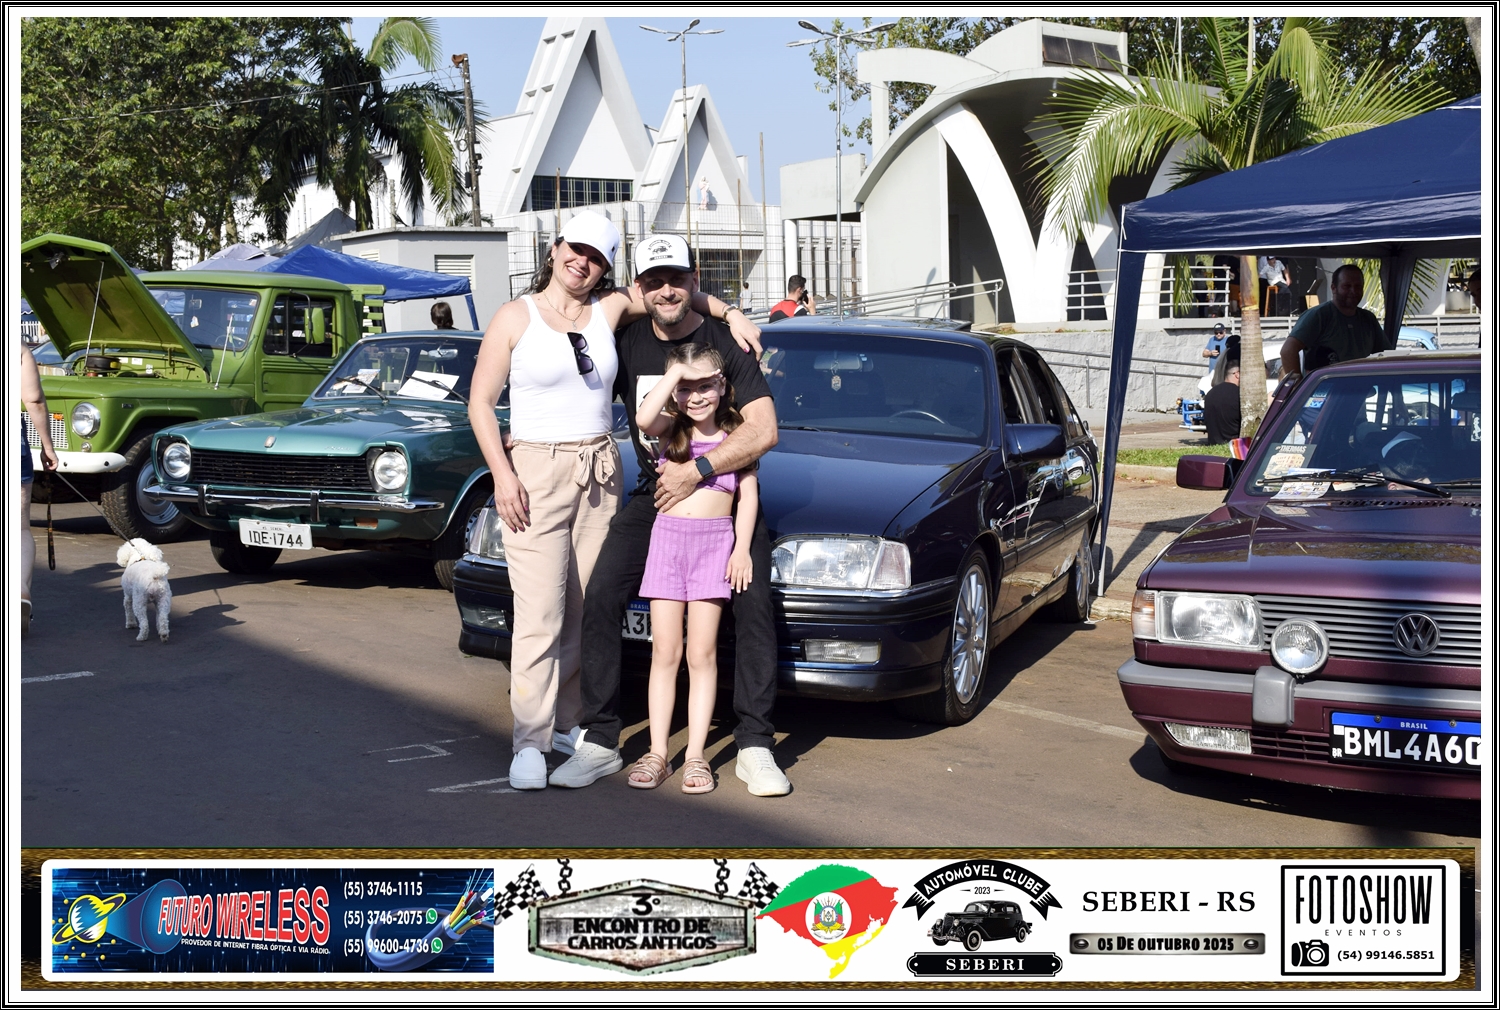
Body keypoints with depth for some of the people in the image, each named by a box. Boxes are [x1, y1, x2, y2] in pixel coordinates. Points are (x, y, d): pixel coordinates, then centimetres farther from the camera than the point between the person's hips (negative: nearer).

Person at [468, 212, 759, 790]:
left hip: (600, 473, 4)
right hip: (535, 472, -4)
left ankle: (569, 723, 18)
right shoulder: (516, 317, -2)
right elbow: (480, 402, -2)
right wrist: (502, 475, -11)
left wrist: (730, 314, 5)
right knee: (540, 612, -11)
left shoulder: (610, 309, 7)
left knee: (586, 608, 6)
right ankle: (529, 743, -8)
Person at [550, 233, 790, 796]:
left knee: (754, 610, -16)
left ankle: (755, 748, -5)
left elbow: (763, 431, -15)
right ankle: (599, 743, -7)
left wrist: (696, 471, -21)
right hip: (653, 496, 3)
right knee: (599, 600, -14)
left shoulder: (725, 344, -8)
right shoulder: (628, 343, 3)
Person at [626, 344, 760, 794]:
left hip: (715, 541, -1)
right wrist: (676, 371, -13)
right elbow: (643, 419, -19)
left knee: (702, 654, 1)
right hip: (667, 537, 1)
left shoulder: (736, 434, 5)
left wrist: (742, 548, -6)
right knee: (665, 653, 4)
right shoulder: (670, 428, 5)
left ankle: (696, 755, 6)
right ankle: (657, 752, 9)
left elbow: (749, 494, 3)